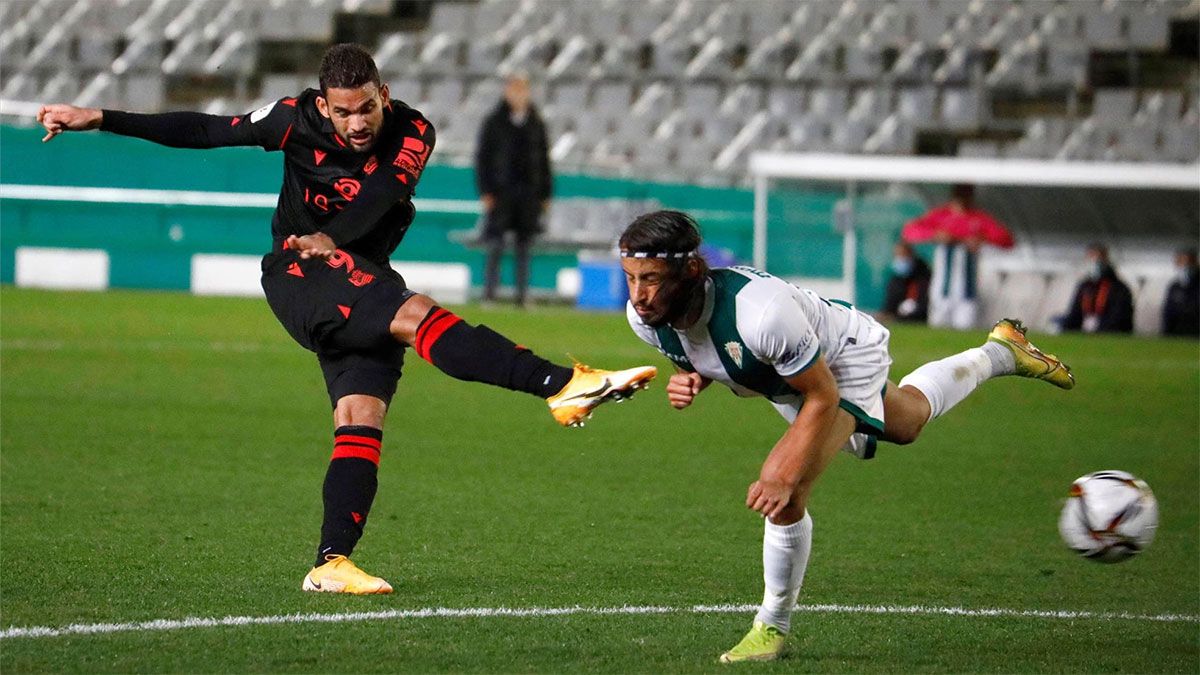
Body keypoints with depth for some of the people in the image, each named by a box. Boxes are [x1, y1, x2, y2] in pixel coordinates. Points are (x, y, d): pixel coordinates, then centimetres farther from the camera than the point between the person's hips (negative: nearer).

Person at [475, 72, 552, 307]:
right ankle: (489, 294, -4)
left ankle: (522, 297, 5)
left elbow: (544, 160, 15)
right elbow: (482, 157, 1)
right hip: (501, 192, -3)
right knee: (495, 246, -7)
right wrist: (485, 191, -7)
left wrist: (545, 195, 10)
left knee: (523, 248, 3)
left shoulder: (536, 124, 10)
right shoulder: (494, 122, 2)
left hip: (529, 194, 3)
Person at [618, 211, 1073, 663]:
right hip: (785, 375, 8)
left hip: (844, 363, -8)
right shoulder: (644, 316, -26)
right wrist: (689, 380, -24)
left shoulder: (759, 312, -47)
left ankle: (773, 627, -3)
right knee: (908, 420, 34)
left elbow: (823, 395, -32)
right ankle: (997, 354, 62)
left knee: (782, 490, -26)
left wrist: (785, 478, -36)